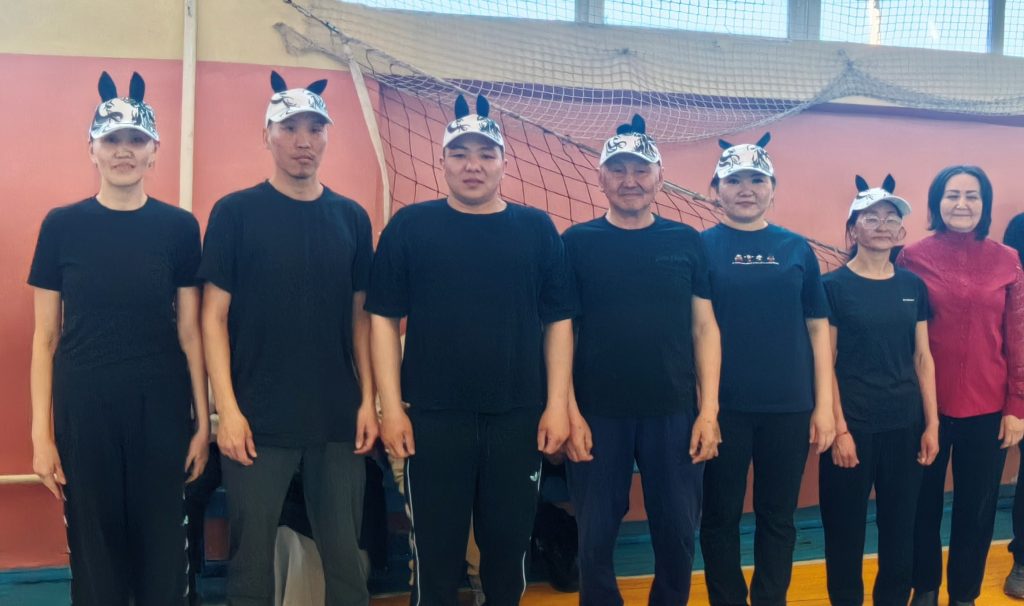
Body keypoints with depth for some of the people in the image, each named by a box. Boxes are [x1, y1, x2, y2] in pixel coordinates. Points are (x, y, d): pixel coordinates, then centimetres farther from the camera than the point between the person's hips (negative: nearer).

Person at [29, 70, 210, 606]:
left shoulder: (179, 227, 1)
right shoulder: (62, 225, 1)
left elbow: (189, 332, 2)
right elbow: (46, 336, 2)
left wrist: (202, 421, 0)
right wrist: (41, 432, -3)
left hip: (160, 408, 0)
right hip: (84, 408, 0)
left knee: (162, 552, 8)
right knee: (94, 553, 9)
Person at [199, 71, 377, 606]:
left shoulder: (351, 217, 7)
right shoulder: (235, 212, -2)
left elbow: (359, 315, 10)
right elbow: (214, 315, -3)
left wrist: (368, 400, 3)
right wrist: (227, 409, -10)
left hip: (339, 420, 3)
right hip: (258, 420, -2)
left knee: (345, 555, 10)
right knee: (251, 557, 8)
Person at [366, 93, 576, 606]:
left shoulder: (537, 229, 5)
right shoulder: (410, 225, 2)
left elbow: (558, 322, 5)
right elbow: (384, 318, 0)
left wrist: (557, 404, -2)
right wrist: (391, 406, -6)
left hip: (519, 417, 1)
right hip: (431, 418, -1)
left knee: (508, 545, 12)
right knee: (436, 551, 9)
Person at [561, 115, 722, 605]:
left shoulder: (686, 242, 5)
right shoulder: (577, 243, 1)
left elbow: (704, 327, 5)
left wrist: (708, 410, -2)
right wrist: (571, 413, -7)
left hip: (675, 414, 1)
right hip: (597, 416, -1)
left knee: (678, 537, 10)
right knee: (595, 540, 8)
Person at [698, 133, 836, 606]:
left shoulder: (797, 249, 7)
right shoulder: (700, 246, 0)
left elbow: (817, 328, 7)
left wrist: (824, 404, 2)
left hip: (789, 407, 2)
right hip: (722, 406, -2)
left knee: (778, 516, 12)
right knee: (721, 516, 8)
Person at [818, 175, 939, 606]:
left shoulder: (913, 286, 7)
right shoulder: (834, 286, -5)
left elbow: (923, 358, 9)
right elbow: (825, 364, -7)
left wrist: (932, 423, 5)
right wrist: (839, 429, -12)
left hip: (905, 424, 4)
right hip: (853, 424, -4)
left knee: (900, 527, 12)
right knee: (845, 529, 5)